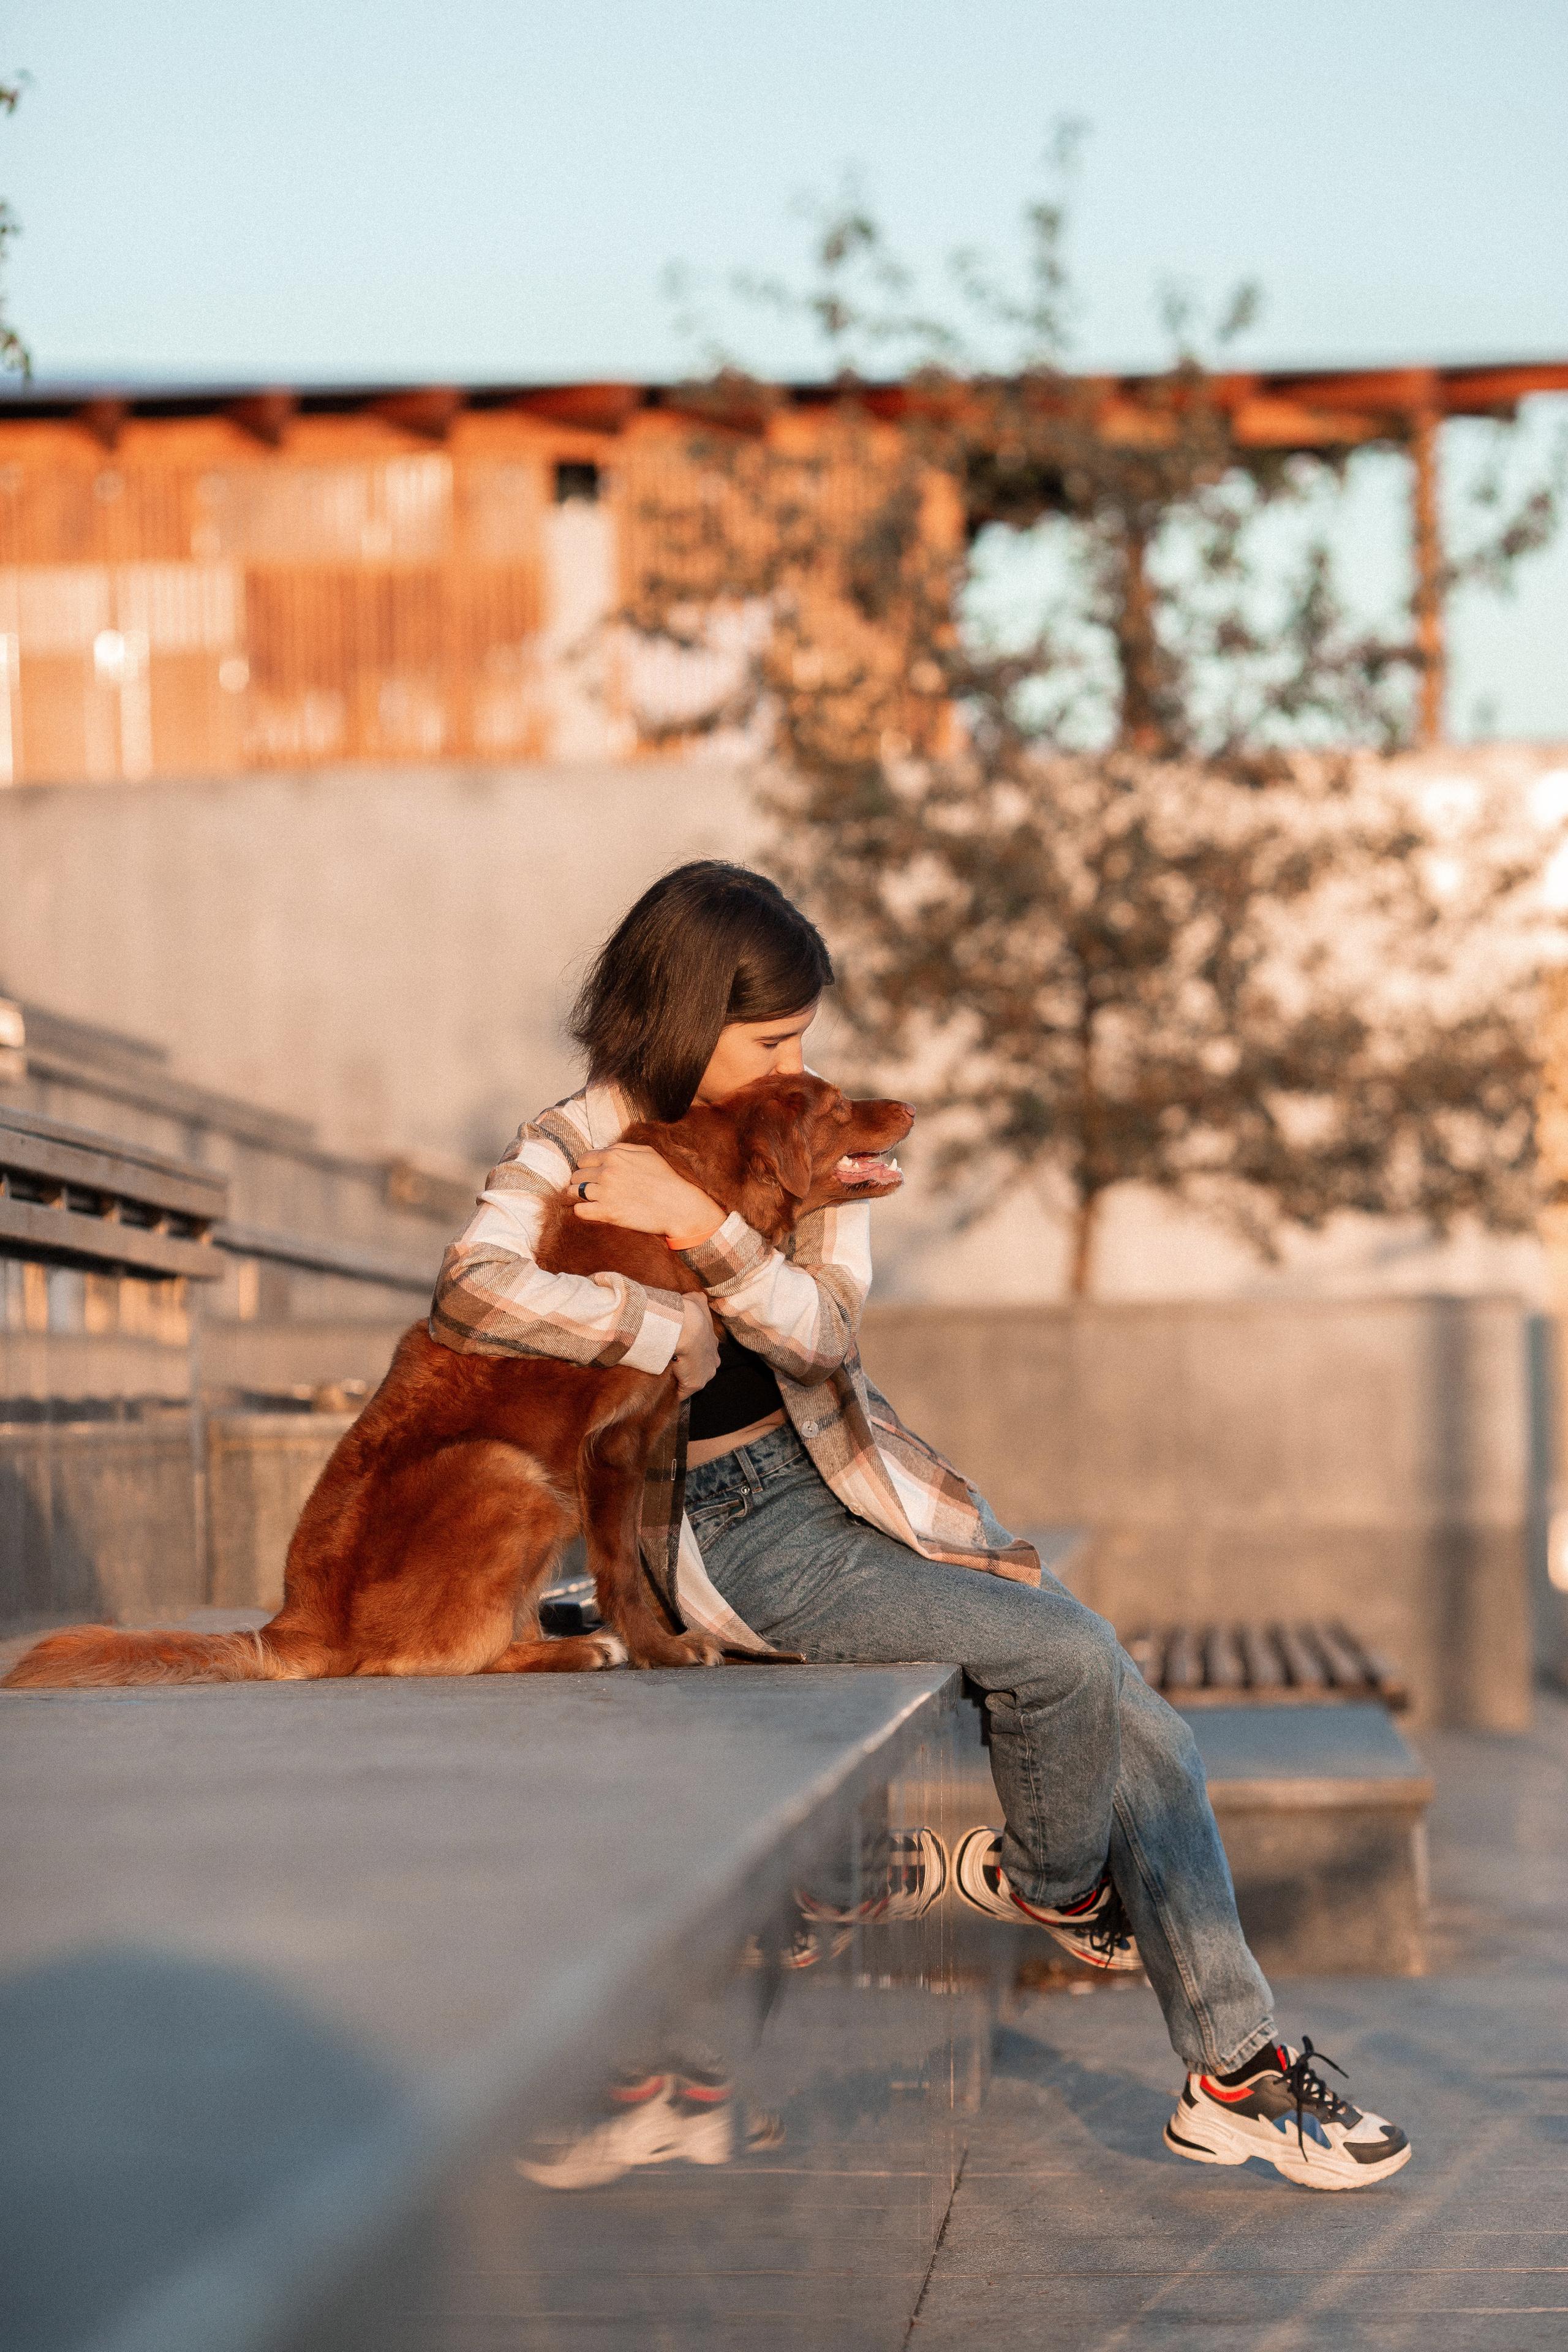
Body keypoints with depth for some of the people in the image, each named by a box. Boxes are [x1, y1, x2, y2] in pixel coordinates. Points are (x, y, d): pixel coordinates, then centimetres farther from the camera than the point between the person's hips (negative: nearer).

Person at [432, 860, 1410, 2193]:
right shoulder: (567, 1159, -11)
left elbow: (829, 1326, -9)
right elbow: (474, 1294, -33)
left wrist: (705, 1231, -26)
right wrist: (683, 1338, -23)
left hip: (857, 1463, 7)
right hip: (740, 1521, -7)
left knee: (1143, 1735, -5)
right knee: (1067, 1652, -21)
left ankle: (1239, 2071, 2)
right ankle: (1052, 1884, 10)